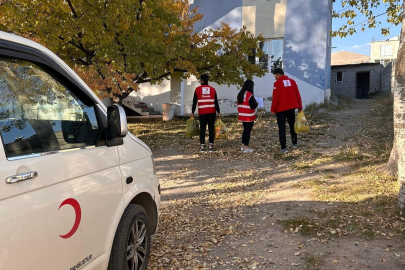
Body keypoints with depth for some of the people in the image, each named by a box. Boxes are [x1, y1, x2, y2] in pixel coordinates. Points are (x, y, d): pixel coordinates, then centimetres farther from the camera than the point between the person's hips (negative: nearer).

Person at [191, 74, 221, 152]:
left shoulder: (197, 89, 1)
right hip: (212, 112, 1)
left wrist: (192, 112, 5)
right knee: (211, 128, 3)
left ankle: (202, 146, 2)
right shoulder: (213, 89, 5)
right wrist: (218, 112, 4)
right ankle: (210, 146, 2)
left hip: (202, 112, -1)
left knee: (202, 129, 4)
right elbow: (216, 102, 1)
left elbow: (194, 102, 0)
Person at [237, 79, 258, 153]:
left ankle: (243, 145, 24)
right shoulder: (250, 95, -17)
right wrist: (256, 103, 1)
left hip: (242, 116, 7)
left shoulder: (240, 94, 7)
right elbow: (253, 106, -17)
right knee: (248, 131, -1)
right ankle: (246, 147, 2)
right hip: (249, 117, -7)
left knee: (245, 130, 18)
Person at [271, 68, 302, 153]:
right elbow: (297, 95, 8)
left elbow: (275, 98, -13)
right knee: (292, 125, 20)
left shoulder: (277, 83, -10)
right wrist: (300, 106, 13)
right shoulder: (292, 81, 7)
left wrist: (273, 109, -5)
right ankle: (295, 143, 31)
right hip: (291, 108, 6)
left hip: (281, 109, -5)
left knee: (282, 128, -2)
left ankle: (283, 148, -4)